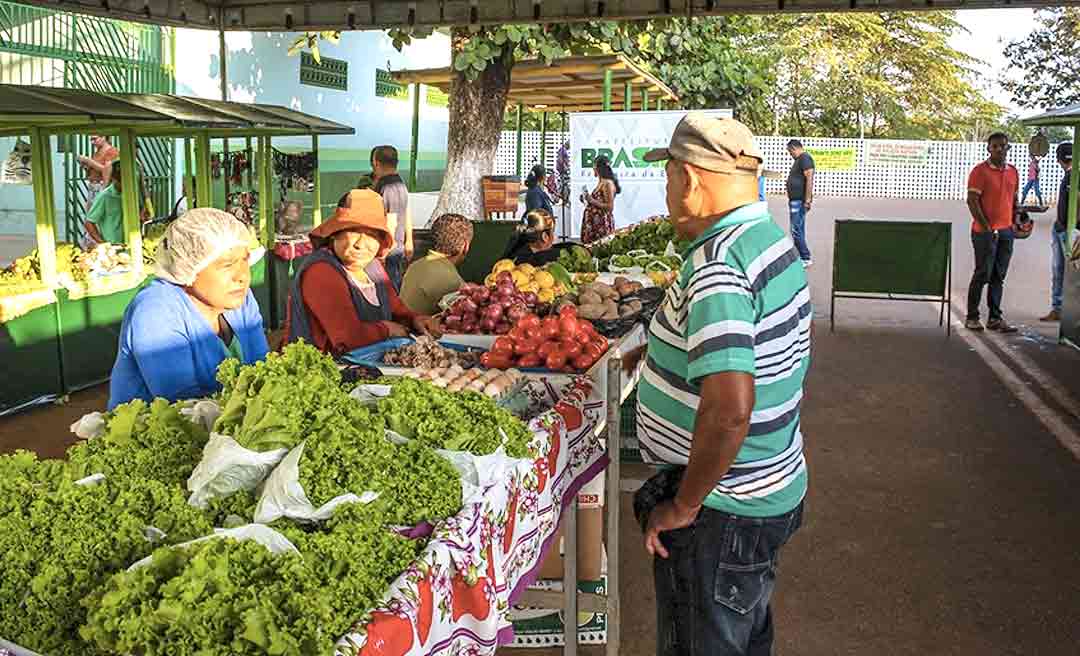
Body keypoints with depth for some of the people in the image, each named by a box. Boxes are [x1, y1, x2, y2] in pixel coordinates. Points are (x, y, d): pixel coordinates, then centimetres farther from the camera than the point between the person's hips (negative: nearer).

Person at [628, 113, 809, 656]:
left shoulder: (717, 268, -27)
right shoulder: (773, 240, 6)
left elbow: (729, 410, -36)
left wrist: (683, 506, -24)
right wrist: (658, 348, 18)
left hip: (720, 512, -10)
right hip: (771, 491, 10)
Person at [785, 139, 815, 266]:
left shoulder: (805, 158, -12)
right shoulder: (799, 159, 19)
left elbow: (809, 179, -21)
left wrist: (807, 200, -24)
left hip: (799, 201, -11)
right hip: (795, 200, 11)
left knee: (796, 230, -12)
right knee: (799, 230, 13)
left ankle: (806, 258, -8)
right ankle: (801, 256, 18)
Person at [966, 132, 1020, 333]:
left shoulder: (1013, 172, 12)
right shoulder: (980, 171, -7)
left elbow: (1014, 200, 20)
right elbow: (972, 201, -12)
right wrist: (986, 227, -15)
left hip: (1006, 231, 6)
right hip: (985, 231, -6)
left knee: (999, 276, 7)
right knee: (982, 274, -4)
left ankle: (995, 318, 11)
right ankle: (972, 318, 5)